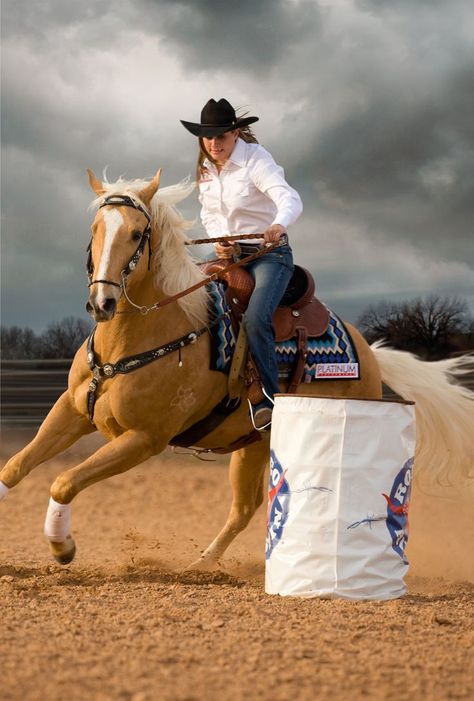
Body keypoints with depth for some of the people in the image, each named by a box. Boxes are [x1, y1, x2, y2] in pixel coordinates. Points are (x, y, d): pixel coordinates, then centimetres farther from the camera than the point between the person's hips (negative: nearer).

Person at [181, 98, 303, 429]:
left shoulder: (256, 160, -16)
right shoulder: (206, 169, 6)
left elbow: (290, 198, -31)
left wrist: (279, 224, -55)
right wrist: (219, 241, -5)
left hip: (269, 252, -7)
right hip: (230, 253, 7)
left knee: (255, 317, -29)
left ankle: (268, 399, -23)